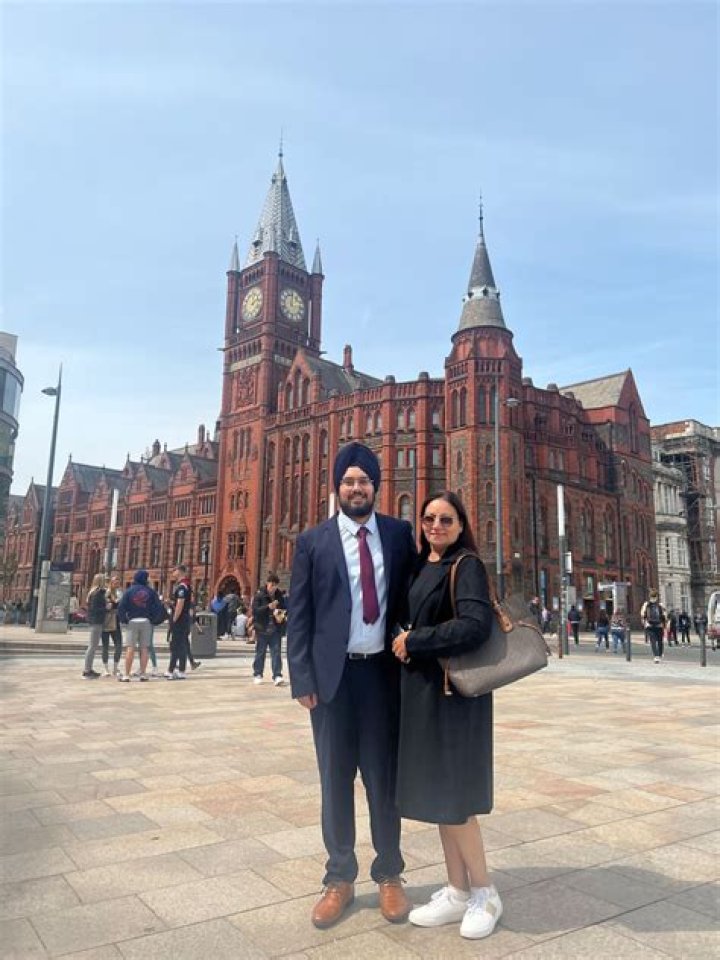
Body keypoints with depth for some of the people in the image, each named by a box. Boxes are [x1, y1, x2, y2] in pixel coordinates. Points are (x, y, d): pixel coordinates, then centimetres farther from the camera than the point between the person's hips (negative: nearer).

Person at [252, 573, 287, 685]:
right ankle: (257, 675, 21)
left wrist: (282, 613, -5)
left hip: (276, 629, 2)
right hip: (262, 629, -2)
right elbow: (255, 610, -13)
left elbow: (285, 608, 18)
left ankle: (277, 676, -4)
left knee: (276, 652, -3)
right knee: (260, 652, 8)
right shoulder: (259, 595, -4)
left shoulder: (280, 596, 7)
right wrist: (268, 607, -23)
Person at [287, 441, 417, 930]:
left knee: (385, 776, 13)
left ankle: (389, 875, 30)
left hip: (385, 670, 1)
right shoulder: (312, 542, -1)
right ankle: (340, 878, 29)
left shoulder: (399, 533, 3)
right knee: (335, 779, 12)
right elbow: (299, 616, -1)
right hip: (332, 674, 0)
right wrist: (303, 679, -7)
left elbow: (413, 595, 9)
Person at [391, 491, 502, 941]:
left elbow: (475, 625, -25)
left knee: (451, 794, 1)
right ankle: (457, 892, 27)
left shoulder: (466, 566, -11)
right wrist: (404, 643, 2)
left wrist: (413, 642, -18)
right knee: (436, 792, 13)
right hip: (421, 690, 8)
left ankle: (484, 894, 22)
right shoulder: (421, 567, 11)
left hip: (452, 693, -8)